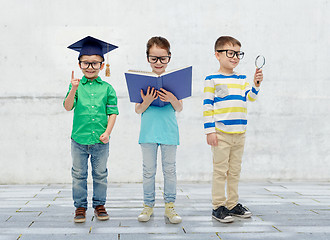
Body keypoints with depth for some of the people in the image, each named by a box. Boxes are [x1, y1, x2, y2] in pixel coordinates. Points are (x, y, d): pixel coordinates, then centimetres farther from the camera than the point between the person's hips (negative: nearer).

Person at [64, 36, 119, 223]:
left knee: (100, 174, 10)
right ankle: (80, 207, 20)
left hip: (100, 140, 0)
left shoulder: (107, 88, 2)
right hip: (79, 139, 0)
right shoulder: (76, 85, 2)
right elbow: (68, 107, -9)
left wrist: (107, 132, -8)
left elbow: (113, 112, 2)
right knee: (79, 174, 8)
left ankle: (100, 205, 24)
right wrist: (73, 90, -25)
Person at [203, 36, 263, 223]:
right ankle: (218, 206, 6)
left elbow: (250, 97, 5)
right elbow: (207, 105, -6)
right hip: (221, 133, -6)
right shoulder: (212, 79, -3)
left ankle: (233, 204, 22)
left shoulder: (242, 79, 14)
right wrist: (210, 130, -11)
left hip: (239, 133, 6)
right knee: (220, 170, -2)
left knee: (235, 171, 12)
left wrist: (256, 84, -14)